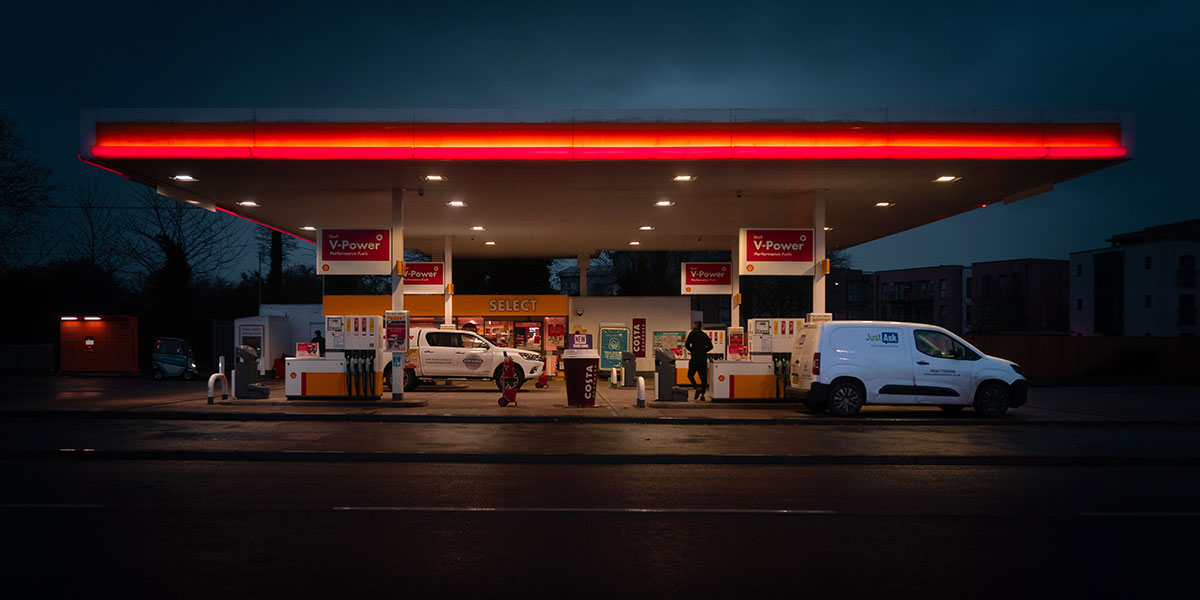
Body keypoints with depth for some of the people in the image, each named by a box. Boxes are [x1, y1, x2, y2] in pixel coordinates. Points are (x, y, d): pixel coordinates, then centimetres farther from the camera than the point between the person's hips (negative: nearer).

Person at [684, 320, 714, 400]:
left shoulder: (692, 333, -2)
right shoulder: (705, 335, 13)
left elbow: (687, 345, -6)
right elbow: (710, 346, 13)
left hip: (695, 358, -5)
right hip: (704, 358, 5)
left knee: (690, 375, 5)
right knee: (703, 376, 6)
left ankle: (698, 388, -17)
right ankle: (702, 394, 3)